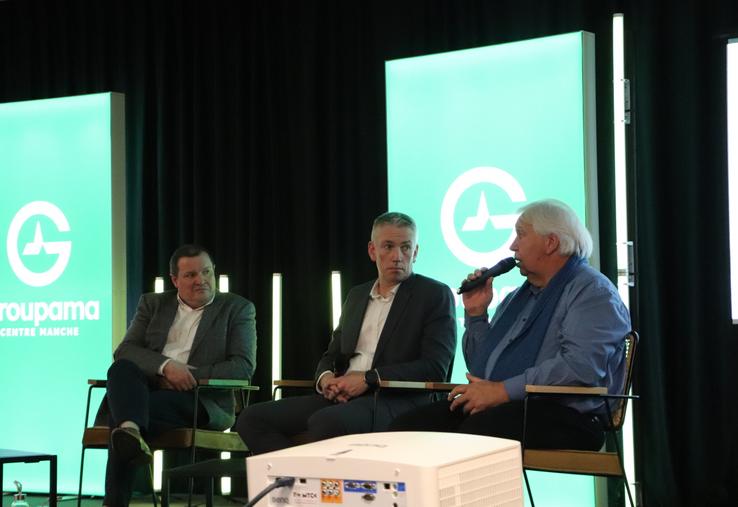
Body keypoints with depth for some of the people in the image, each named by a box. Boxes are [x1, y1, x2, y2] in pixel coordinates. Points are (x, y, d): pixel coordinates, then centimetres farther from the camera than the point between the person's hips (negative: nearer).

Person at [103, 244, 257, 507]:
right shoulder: (152, 304, 18)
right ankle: (131, 431, -59)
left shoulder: (237, 308, 11)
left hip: (200, 400, -3)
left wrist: (190, 375, -16)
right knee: (121, 369, -34)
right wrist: (166, 365, -17)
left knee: (119, 414, -31)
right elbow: (124, 351, 4)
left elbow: (244, 366, -2)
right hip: (150, 388, 3)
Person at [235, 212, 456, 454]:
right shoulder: (356, 296, 22)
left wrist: (368, 379, -15)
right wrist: (325, 378, -2)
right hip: (342, 398, 7)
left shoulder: (435, 295, 2)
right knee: (252, 418, -11)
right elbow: (331, 356, 24)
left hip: (397, 401, -7)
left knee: (326, 422, -37)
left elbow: (434, 368, -8)